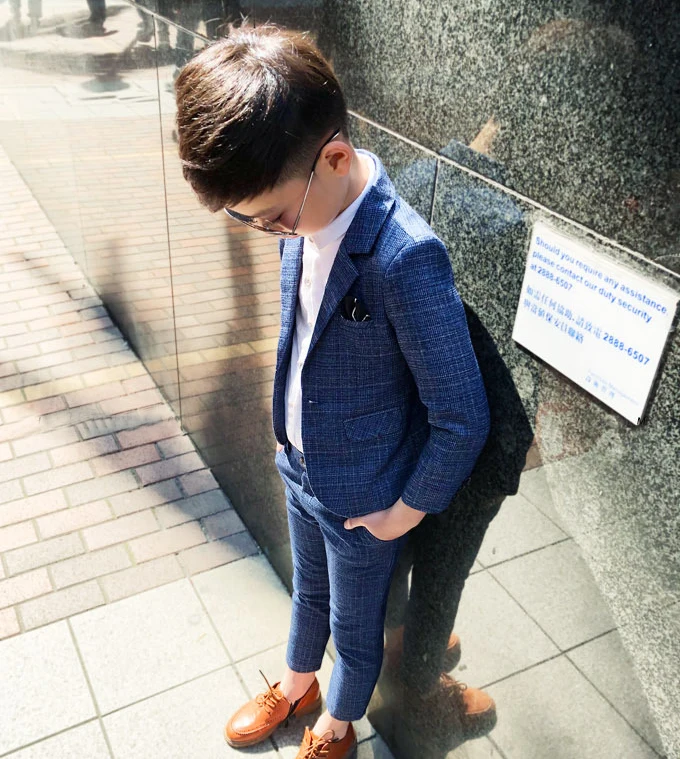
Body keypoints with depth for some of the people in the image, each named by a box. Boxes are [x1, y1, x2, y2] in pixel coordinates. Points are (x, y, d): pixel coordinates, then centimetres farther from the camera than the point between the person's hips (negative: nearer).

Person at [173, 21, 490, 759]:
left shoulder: (406, 257, -35)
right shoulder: (302, 206, -12)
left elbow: (463, 419, -26)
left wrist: (408, 509, -13)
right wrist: (293, 443, 10)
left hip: (363, 502, -6)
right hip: (299, 467, 6)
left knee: (354, 626, 23)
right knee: (308, 592, 31)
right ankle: (294, 687, 60)